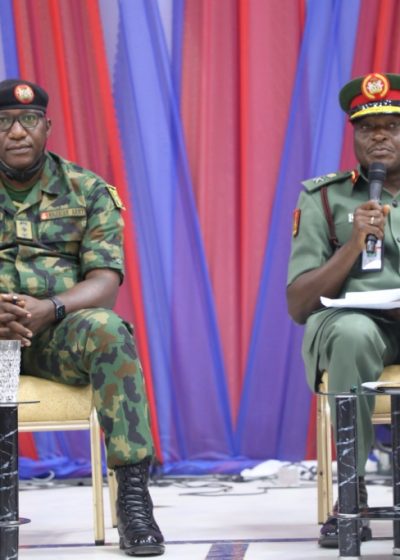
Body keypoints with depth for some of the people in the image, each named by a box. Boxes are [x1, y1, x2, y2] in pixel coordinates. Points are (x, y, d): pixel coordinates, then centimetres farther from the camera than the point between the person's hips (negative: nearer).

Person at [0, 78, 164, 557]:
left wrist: (49, 309, -26)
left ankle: (133, 498, -32)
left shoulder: (87, 190, 7)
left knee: (108, 331, -35)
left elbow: (106, 281, -4)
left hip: (60, 332, 0)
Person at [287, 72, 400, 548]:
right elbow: (298, 306, 4)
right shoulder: (324, 198, 11)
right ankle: (352, 495, -25)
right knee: (353, 333, -38)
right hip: (348, 318, -1)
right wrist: (354, 244, -9)